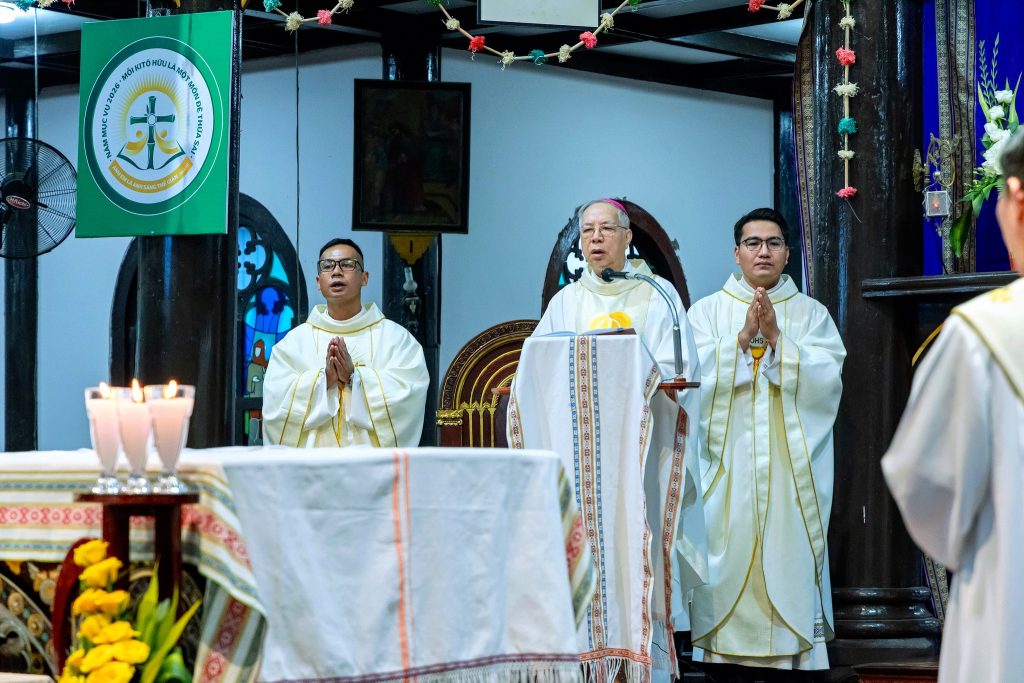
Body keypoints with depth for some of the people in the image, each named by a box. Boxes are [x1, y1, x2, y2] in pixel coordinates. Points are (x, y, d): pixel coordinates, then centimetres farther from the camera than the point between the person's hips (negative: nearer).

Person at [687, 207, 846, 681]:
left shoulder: (812, 314, 10)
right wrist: (744, 336, -13)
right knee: (728, 563, -4)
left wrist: (775, 338, -13)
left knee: (789, 562, -4)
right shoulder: (706, 312, 9)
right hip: (728, 466, 0)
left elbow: (826, 380, -4)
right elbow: (694, 376, -5)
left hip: (791, 470, 0)